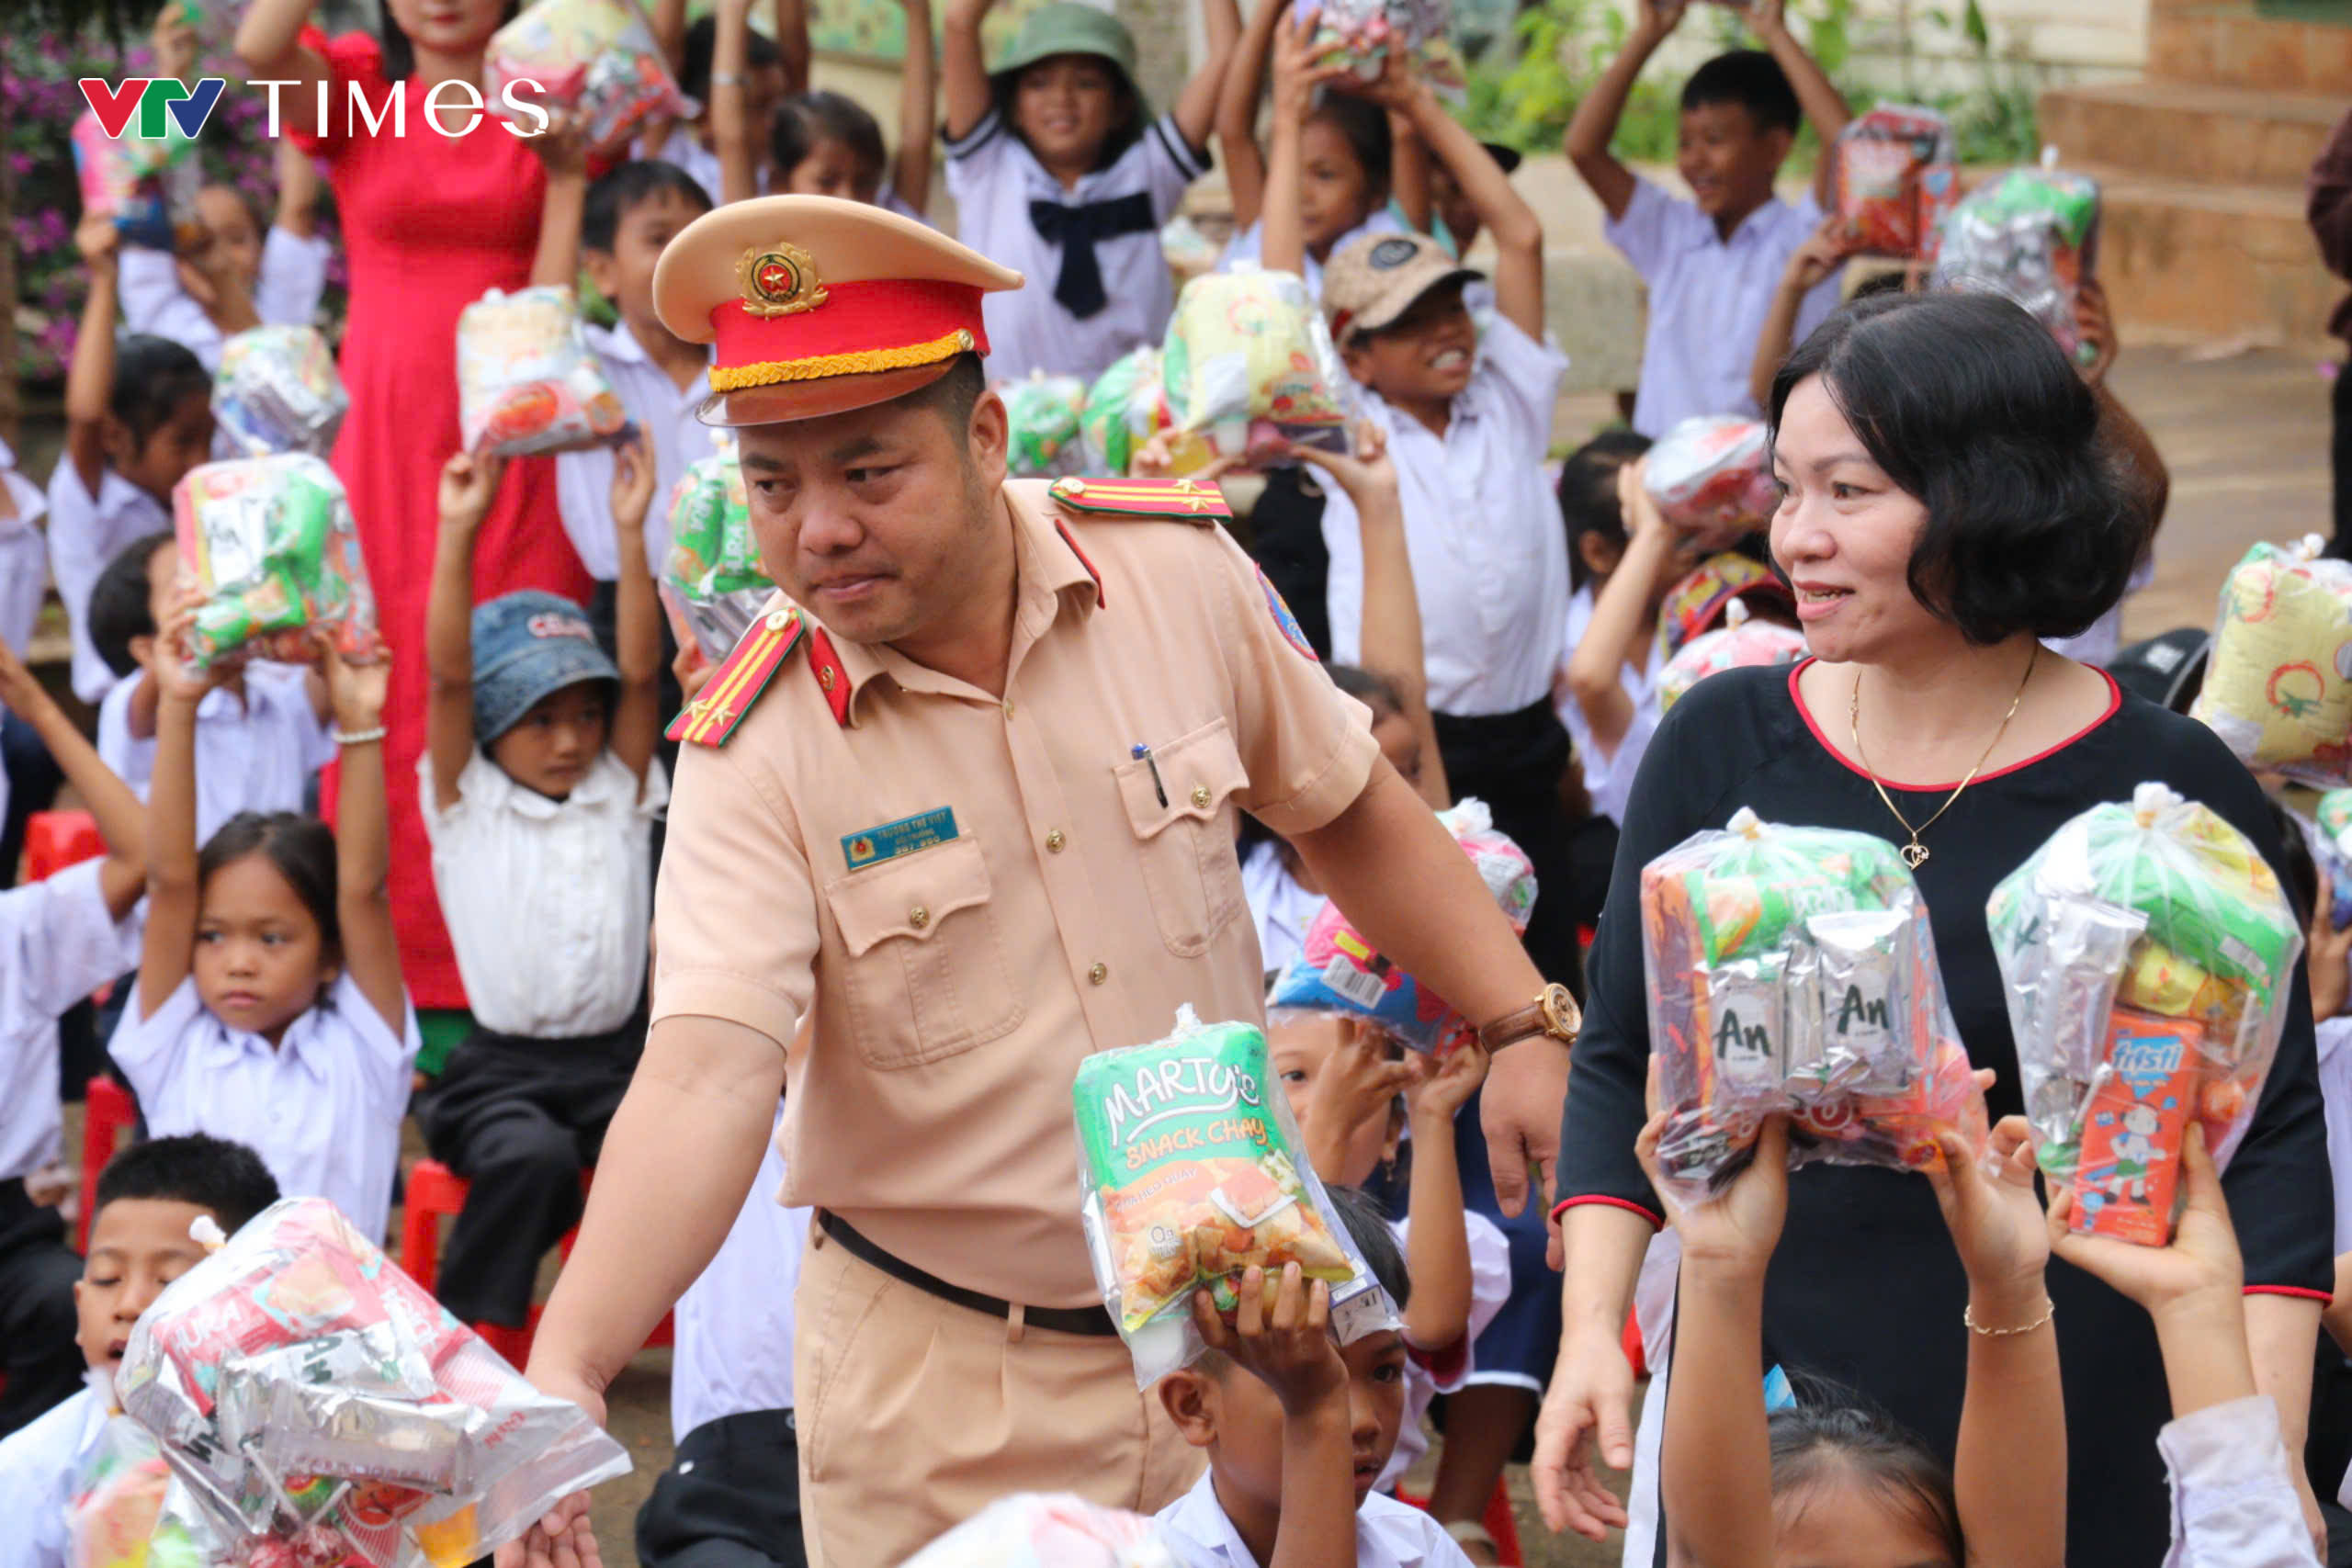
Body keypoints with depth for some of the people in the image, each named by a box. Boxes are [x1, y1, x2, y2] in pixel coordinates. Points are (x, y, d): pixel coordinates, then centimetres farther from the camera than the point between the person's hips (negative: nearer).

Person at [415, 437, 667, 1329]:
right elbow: (446, 676, -9)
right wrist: (458, 534, -19)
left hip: (614, 1056, 3)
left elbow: (642, 675, 0)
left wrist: (631, 533, -10)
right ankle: (464, 1332, -18)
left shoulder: (619, 794, 12)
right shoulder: (467, 804, 4)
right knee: (533, 1154, -33)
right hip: (502, 1067, -3)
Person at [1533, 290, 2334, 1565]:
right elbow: (1621, 1065, 9)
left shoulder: (2167, 789, -7)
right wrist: (1593, 1330, -3)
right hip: (1749, 1404, 2)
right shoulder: (1720, 744, 2)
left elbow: (2271, 1142, -4)